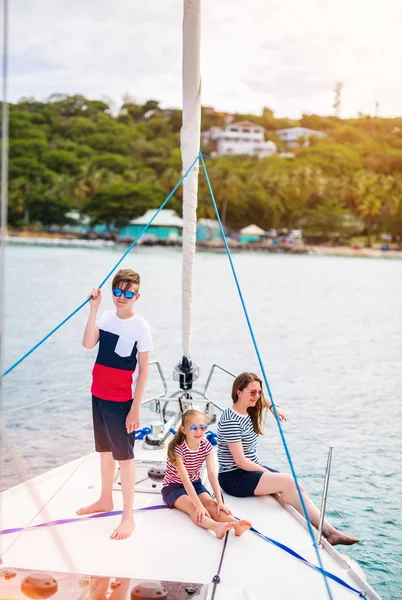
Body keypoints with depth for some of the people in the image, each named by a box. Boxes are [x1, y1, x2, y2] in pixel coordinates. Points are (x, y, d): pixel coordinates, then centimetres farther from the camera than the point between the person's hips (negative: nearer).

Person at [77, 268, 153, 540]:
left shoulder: (141, 326, -12)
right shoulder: (106, 317, 2)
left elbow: (144, 370, -11)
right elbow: (88, 343, -14)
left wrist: (136, 407, -14)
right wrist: (94, 309, -18)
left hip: (122, 400, -6)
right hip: (99, 395, 6)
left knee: (124, 456, -1)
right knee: (105, 450, 20)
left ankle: (128, 516, 8)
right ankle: (105, 500, 38)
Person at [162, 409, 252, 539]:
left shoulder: (206, 446, -9)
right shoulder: (177, 449, -25)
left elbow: (212, 474, -16)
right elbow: (185, 480, -31)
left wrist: (219, 502, -26)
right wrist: (199, 505, -39)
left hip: (195, 484, 5)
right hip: (173, 487, -5)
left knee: (211, 503, -24)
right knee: (193, 507, -32)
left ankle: (235, 524, -47)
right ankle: (216, 526, -59)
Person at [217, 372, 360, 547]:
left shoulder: (248, 411, 6)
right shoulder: (231, 420, -20)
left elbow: (262, 400, 32)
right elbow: (240, 461, -22)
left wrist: (273, 407, 12)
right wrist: (268, 473, -13)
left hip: (252, 469, 9)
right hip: (234, 478, -9)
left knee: (295, 487, -9)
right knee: (286, 481, -23)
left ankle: (327, 530, -19)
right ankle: (327, 532, -16)